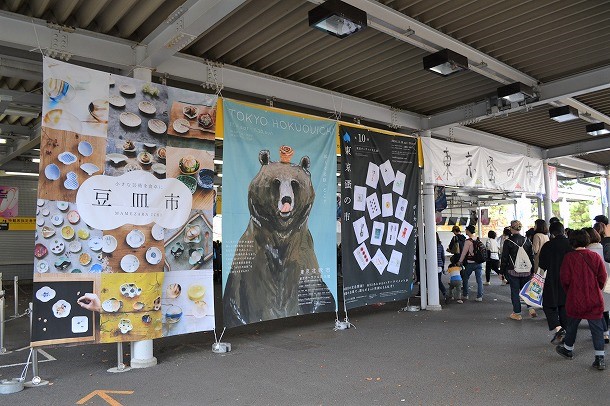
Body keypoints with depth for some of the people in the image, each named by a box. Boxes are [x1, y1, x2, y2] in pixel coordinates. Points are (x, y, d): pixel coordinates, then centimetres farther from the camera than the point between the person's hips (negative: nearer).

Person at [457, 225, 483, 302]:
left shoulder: (468, 241, -14)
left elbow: (464, 252, -10)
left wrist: (460, 261, 0)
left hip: (470, 263, -5)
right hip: (479, 262, 6)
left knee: (465, 278, 10)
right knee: (479, 279, 5)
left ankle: (465, 295, 16)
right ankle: (479, 296, 4)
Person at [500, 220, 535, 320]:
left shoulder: (508, 242, -10)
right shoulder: (527, 240, 3)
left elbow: (504, 258, -7)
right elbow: (531, 256, 8)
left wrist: (502, 271, 1)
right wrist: (532, 270, 15)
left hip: (513, 271, -4)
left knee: (515, 291, 4)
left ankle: (517, 313, 9)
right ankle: (531, 308, 5)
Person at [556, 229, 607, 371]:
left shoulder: (569, 257, -12)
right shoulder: (595, 256, -4)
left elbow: (565, 279, -11)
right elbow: (603, 277, -2)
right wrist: (596, 290, 14)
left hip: (575, 299, -2)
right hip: (594, 300, 2)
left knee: (572, 324, 15)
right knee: (597, 328, 7)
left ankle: (568, 349, 32)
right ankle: (600, 358, 6)